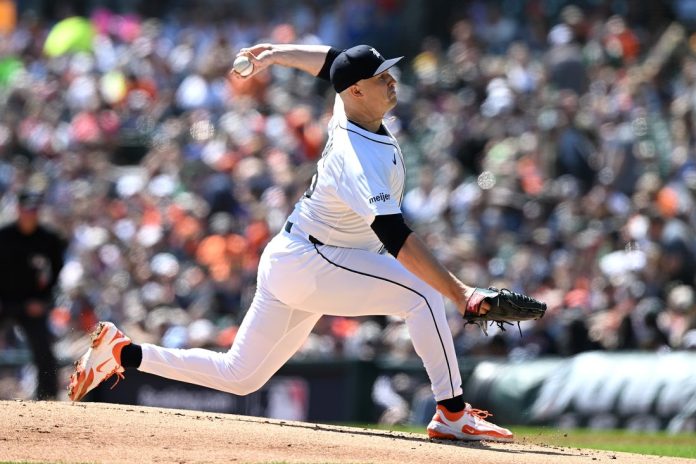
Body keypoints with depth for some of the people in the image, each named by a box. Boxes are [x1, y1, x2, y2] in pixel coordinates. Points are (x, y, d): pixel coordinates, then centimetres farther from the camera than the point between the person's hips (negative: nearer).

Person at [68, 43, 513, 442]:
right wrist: (459, 292, -42)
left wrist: (277, 54, 38)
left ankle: (123, 352, 16)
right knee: (423, 291, -19)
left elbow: (330, 59, 20)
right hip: (308, 266, -10)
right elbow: (397, 240, -37)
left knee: (239, 376, 15)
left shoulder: (347, 111, -2)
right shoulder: (360, 160, -28)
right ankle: (452, 414, -16)